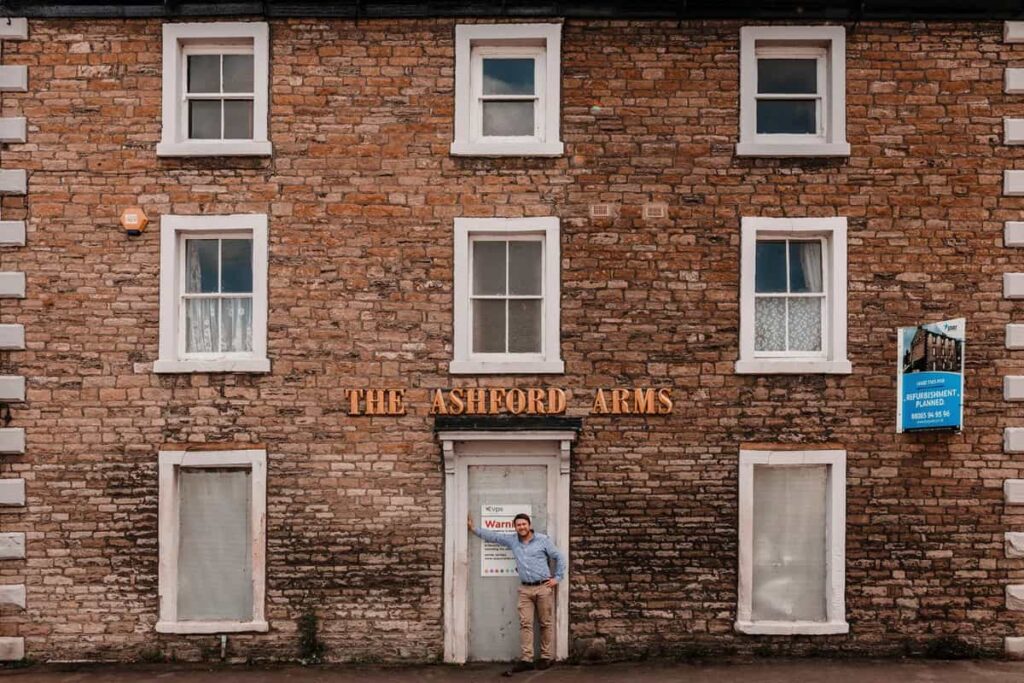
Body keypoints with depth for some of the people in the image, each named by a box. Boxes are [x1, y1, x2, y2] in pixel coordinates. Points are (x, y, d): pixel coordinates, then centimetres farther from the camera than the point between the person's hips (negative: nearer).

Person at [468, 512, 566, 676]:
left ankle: (546, 657, 11)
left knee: (546, 623, 3)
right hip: (525, 589, 4)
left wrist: (558, 578, -1)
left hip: (543, 587, -4)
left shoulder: (543, 540, -2)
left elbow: (559, 557, 3)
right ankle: (526, 659, 1)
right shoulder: (512, 540, 8)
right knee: (525, 624, 0)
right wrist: (474, 528, 19)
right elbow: (493, 536, 17)